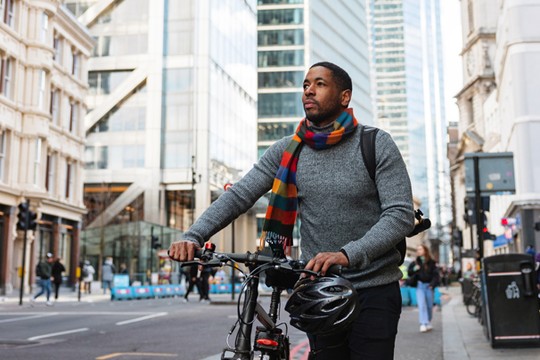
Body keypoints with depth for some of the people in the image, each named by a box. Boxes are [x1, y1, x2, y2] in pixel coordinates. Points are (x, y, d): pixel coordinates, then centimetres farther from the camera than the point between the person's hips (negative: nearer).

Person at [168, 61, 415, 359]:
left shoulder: (376, 145, -6)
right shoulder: (287, 151, 3)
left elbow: (401, 214, -14)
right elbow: (238, 196, -3)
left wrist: (348, 254, -29)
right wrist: (192, 236, -18)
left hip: (373, 292, -3)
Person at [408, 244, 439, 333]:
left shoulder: (431, 262, 0)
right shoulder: (415, 263, 7)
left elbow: (436, 274, -2)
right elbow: (410, 273, 9)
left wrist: (432, 284, -13)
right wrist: (414, 269, -11)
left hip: (428, 286, -1)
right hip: (420, 286, 1)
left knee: (429, 306, 8)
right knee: (421, 305, -12)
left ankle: (429, 323, 27)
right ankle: (423, 324, -16)